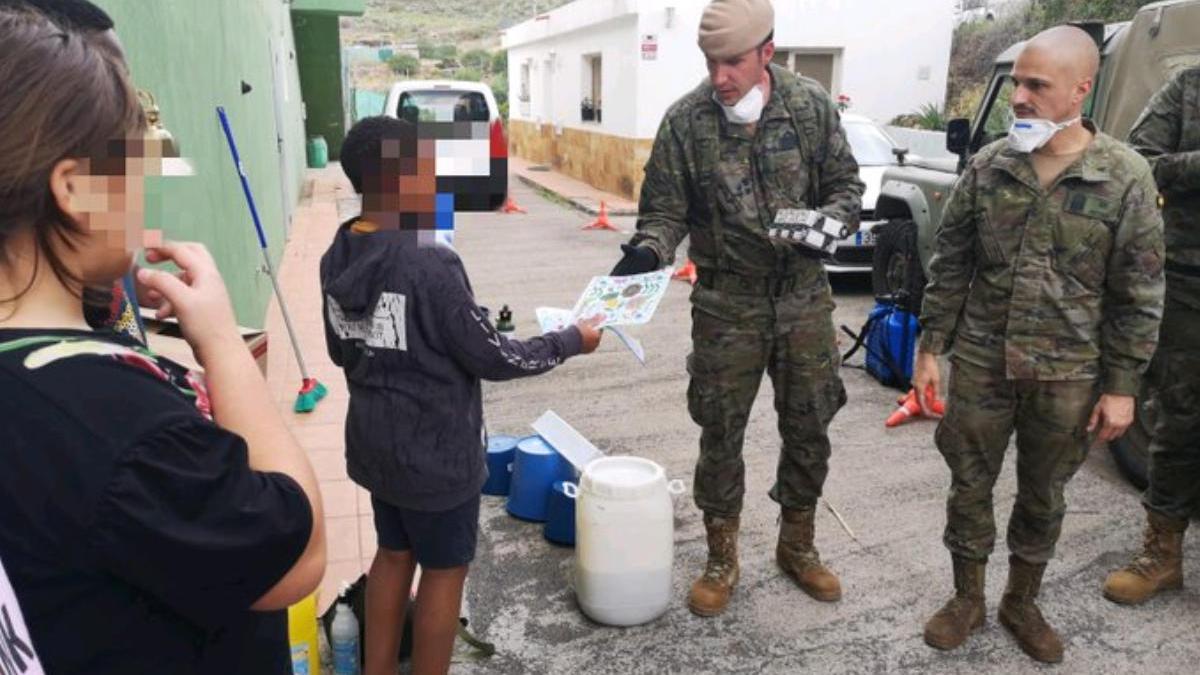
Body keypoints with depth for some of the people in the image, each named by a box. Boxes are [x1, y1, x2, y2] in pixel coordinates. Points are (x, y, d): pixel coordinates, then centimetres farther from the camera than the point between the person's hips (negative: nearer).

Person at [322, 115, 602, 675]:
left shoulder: (337, 258, -2)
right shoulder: (429, 262, -26)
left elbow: (341, 351, 9)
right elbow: (492, 359, -19)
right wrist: (570, 341, -6)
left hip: (374, 440, 8)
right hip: (434, 449, -7)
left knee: (394, 554, 23)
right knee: (444, 569, 12)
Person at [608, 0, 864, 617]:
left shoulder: (811, 106, -4)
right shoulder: (686, 120, -9)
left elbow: (847, 186, 5)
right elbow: (666, 212, -5)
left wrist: (826, 220, -16)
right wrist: (647, 252, -25)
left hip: (805, 297, 2)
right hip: (727, 304, -2)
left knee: (809, 428, 14)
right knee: (721, 434, 8)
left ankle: (797, 546, 37)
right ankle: (721, 559, 30)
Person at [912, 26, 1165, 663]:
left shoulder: (1126, 177, -8)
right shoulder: (987, 166, -3)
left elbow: (1139, 294, -4)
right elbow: (949, 264, 2)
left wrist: (1121, 385, -5)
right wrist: (929, 348, 1)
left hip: (1069, 375, -1)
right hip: (980, 363, 2)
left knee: (1043, 496, 15)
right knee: (969, 485, 11)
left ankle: (1022, 602, 36)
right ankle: (967, 598, 32)